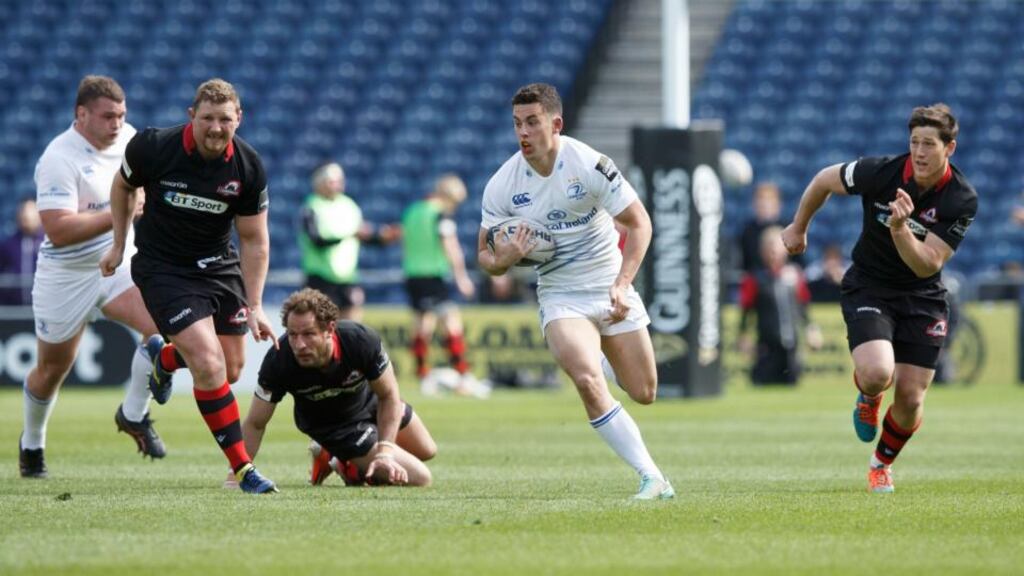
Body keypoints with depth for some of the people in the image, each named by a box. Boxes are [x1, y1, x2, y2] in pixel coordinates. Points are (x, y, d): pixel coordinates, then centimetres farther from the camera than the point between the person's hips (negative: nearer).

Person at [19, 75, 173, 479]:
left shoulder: (127, 138, -2)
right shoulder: (58, 159, -24)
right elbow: (59, 231, -32)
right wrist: (118, 214, -34)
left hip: (118, 264, 5)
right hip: (65, 275, -5)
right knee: (51, 370, 11)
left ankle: (133, 415, -1)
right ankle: (31, 444, 38)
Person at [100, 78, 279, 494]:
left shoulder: (249, 168, -12)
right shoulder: (153, 147, -19)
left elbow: (254, 241, -4)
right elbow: (123, 186, 5)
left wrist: (255, 307, -9)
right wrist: (119, 245, 8)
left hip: (220, 266, 4)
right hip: (163, 269, -4)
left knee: (231, 369, 9)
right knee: (210, 366, -18)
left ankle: (165, 360, 43)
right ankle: (243, 469, -9)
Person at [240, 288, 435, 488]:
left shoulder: (362, 340, -36)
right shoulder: (278, 361, -37)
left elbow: (388, 396, -22)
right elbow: (255, 424, -26)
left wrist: (385, 453, -31)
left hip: (369, 402, 3)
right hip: (332, 426, -3)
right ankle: (348, 467, 13)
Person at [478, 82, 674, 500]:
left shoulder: (589, 164, -16)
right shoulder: (502, 185, -10)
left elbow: (638, 222, -10)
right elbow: (485, 255, 0)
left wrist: (622, 284, -21)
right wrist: (502, 260, -25)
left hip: (610, 289, 0)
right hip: (560, 297, 0)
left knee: (644, 394, 4)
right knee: (587, 380, -26)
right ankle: (651, 477, -21)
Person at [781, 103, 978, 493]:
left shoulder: (962, 200, -17)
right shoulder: (880, 173, -19)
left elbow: (927, 265, -21)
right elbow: (825, 180, 1)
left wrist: (901, 229, -38)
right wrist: (798, 227, 13)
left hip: (922, 298, 2)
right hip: (868, 289, -2)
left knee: (910, 398, -2)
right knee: (877, 373, -26)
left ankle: (882, 463, 30)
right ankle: (868, 398, 14)